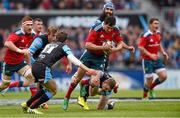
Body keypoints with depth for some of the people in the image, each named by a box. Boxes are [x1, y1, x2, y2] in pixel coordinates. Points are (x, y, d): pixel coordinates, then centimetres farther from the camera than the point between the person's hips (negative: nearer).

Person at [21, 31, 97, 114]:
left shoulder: (49, 45, 29)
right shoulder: (63, 46, 10)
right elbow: (74, 60, 0)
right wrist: (87, 70, -4)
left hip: (34, 67, 7)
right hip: (43, 68, -7)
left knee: (48, 88, 25)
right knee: (53, 91, 5)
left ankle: (26, 104, 25)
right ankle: (32, 108, 0)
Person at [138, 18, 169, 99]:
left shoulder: (158, 34, 6)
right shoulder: (146, 35, -18)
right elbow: (140, 47, -21)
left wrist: (163, 53, 6)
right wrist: (150, 55, -28)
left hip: (156, 59, 7)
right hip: (147, 60, -7)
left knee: (164, 76, -5)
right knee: (149, 80, -3)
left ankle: (151, 87, 20)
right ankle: (145, 96, 22)